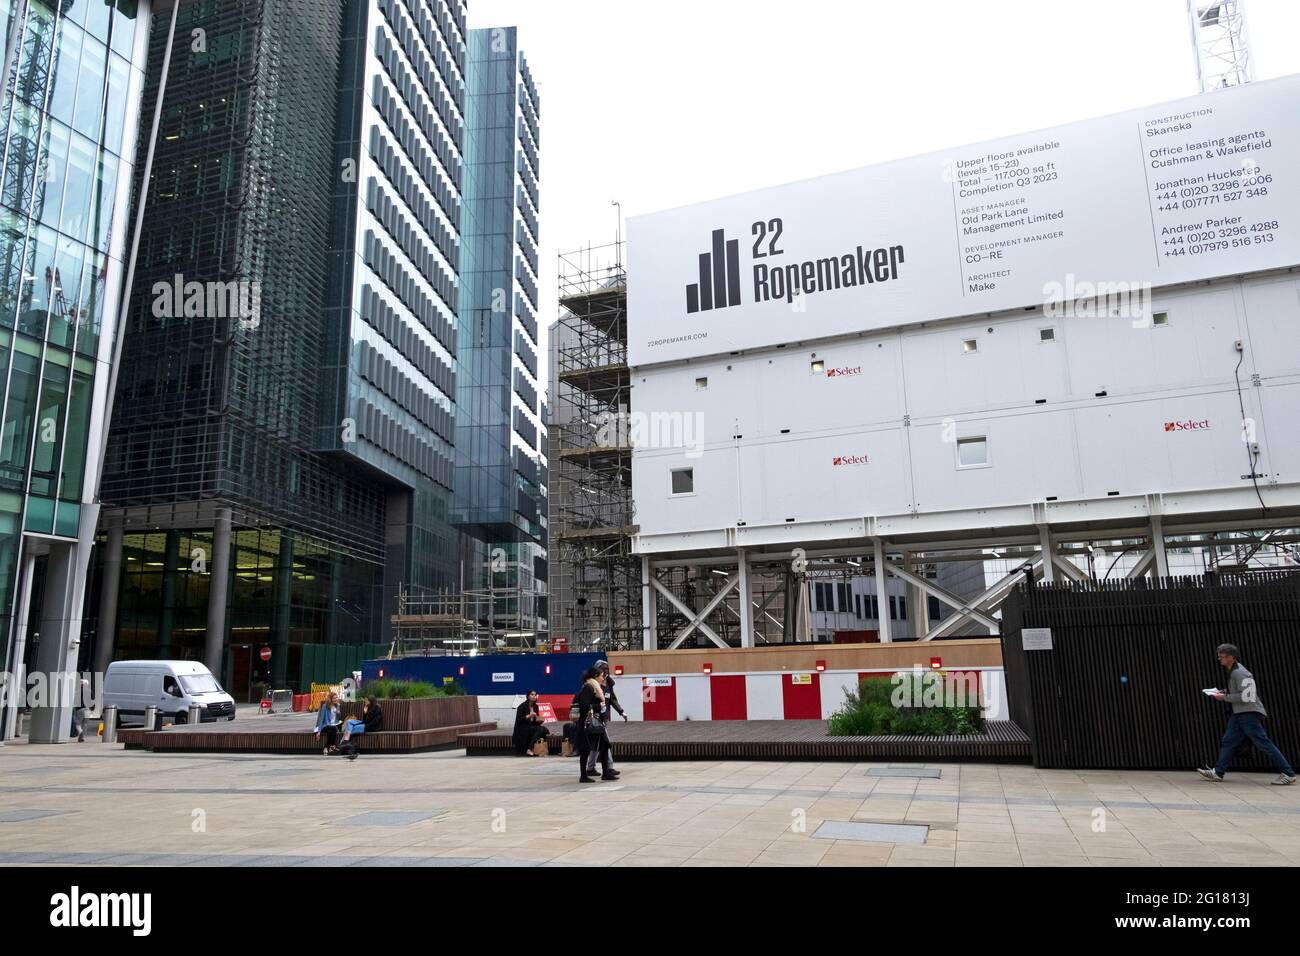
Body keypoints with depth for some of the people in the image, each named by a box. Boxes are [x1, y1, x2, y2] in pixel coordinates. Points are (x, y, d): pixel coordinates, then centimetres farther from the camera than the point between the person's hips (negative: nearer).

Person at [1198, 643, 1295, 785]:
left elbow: (1244, 697, -23)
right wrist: (1224, 692, 12)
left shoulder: (1239, 673, -18)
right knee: (1228, 741, 8)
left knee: (1263, 743, -7)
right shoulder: (1233, 671, 14)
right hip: (1239, 714, 10)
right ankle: (1218, 772, 10)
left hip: (1249, 713, -10)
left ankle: (1288, 773, 0)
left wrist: (1224, 697, -14)